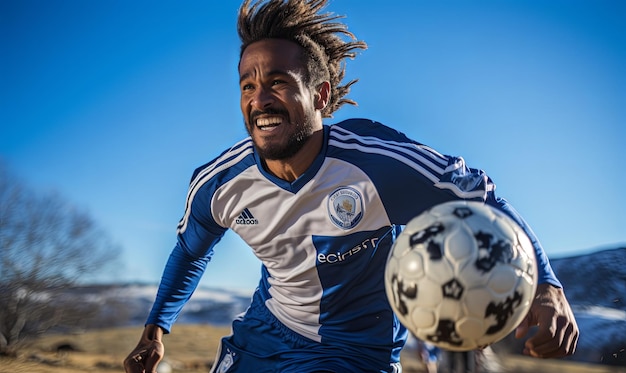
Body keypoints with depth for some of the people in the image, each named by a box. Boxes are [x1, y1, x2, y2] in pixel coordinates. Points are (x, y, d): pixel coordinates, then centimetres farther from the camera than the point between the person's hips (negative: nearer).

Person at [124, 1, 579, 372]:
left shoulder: (379, 161, -30)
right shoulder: (217, 185, -15)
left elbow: (479, 198, -17)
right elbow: (190, 251, 7)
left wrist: (546, 284, -29)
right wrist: (156, 330, 8)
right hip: (262, 335, 4)